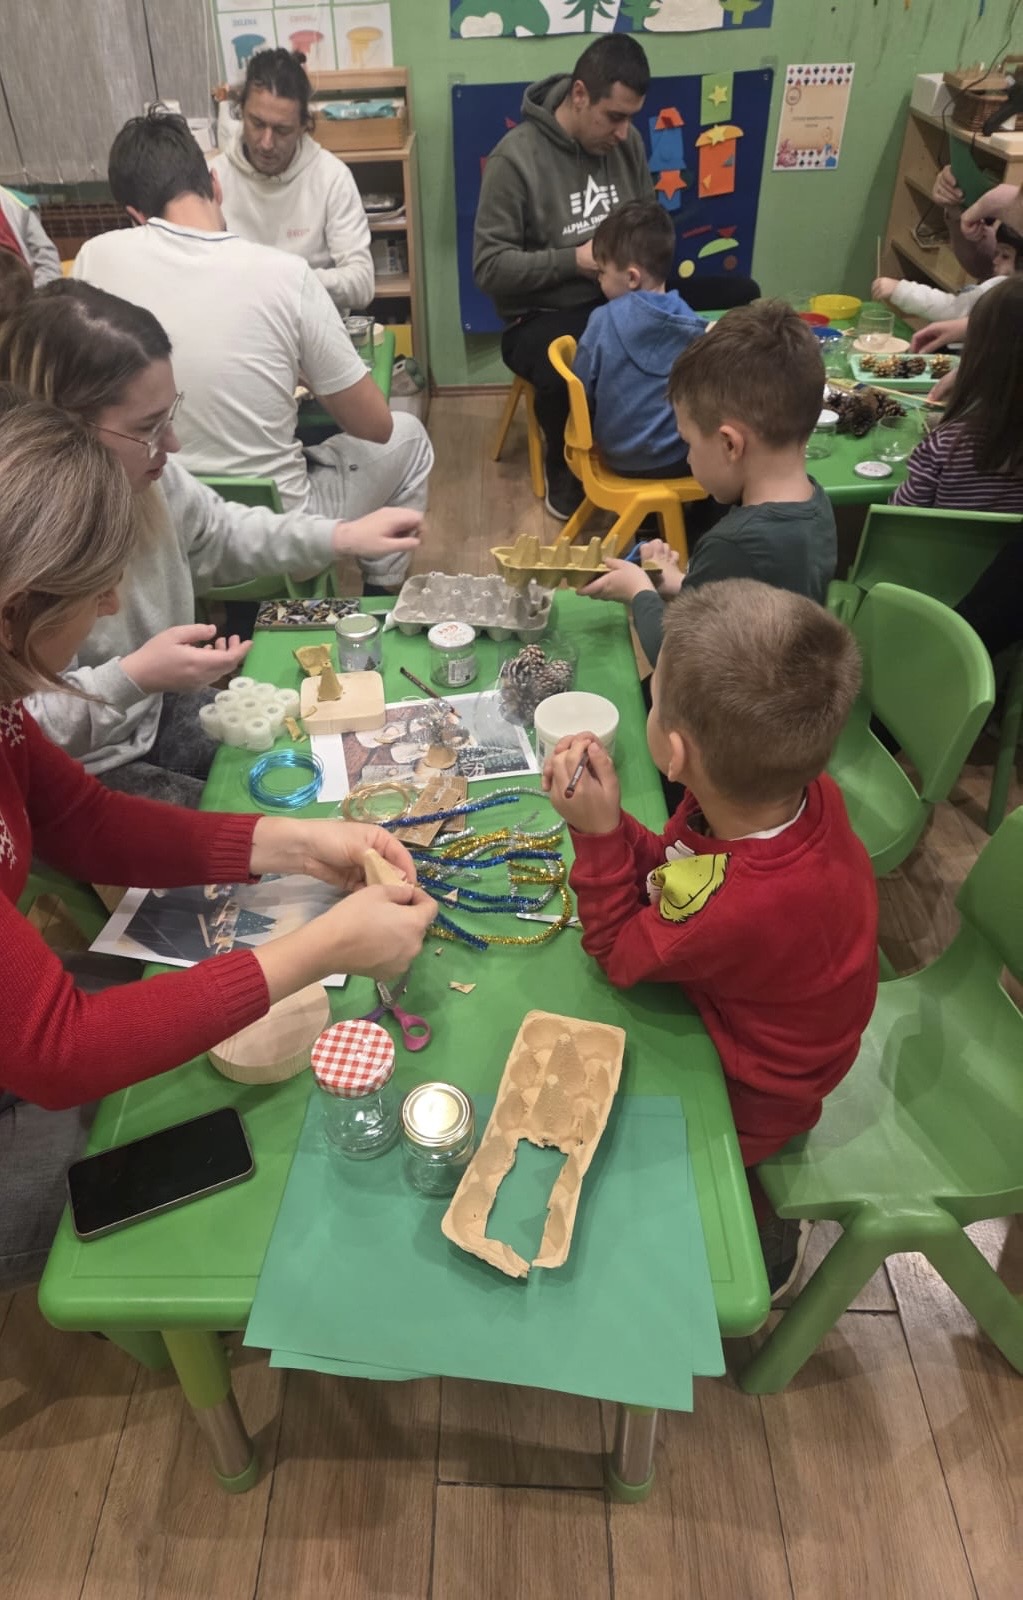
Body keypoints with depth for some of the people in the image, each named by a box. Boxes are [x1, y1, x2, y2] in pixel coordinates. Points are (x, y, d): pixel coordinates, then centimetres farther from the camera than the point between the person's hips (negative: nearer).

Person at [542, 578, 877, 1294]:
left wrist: (598, 831, -27)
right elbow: (667, 867, -7)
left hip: (743, 1102, -7)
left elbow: (620, 953, -22)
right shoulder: (805, 795, -21)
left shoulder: (746, 909, -43)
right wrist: (609, 819, -23)